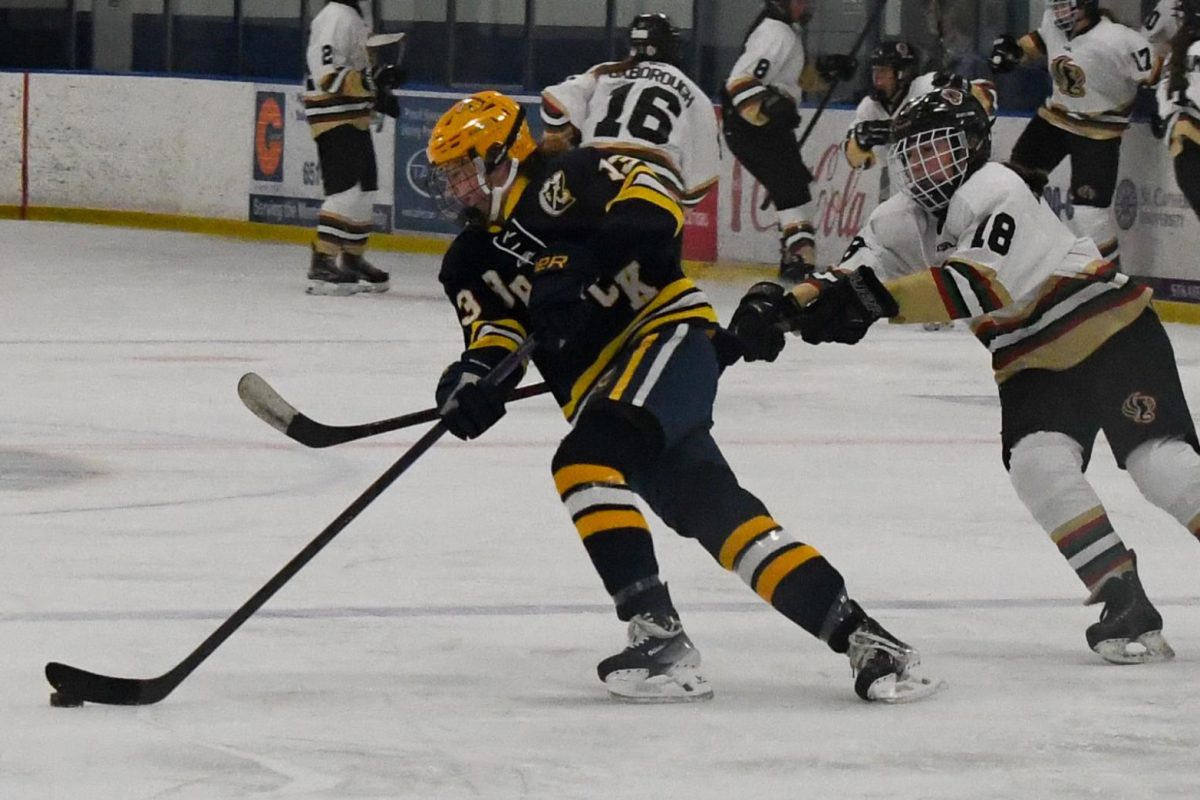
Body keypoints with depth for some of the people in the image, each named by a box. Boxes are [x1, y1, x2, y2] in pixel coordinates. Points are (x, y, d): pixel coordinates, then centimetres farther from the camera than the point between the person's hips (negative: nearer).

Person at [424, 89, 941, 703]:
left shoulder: (563, 181, -4)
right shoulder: (471, 265, 18)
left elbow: (652, 206, -18)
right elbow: (493, 331, 4)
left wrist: (577, 262, -29)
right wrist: (472, 379, -18)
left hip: (665, 331, -7)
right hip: (599, 387, 7)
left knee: (586, 463, -28)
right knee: (709, 511, -5)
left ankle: (658, 632, -34)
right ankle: (856, 635, -7)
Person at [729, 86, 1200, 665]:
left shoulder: (995, 189, -19)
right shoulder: (902, 222, 6)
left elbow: (986, 281, -33)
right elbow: (850, 281, -1)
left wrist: (881, 299, -41)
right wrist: (777, 305, -21)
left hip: (1110, 329, -7)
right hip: (1032, 363, 7)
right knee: (1039, 468, -19)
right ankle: (1125, 602, -18)